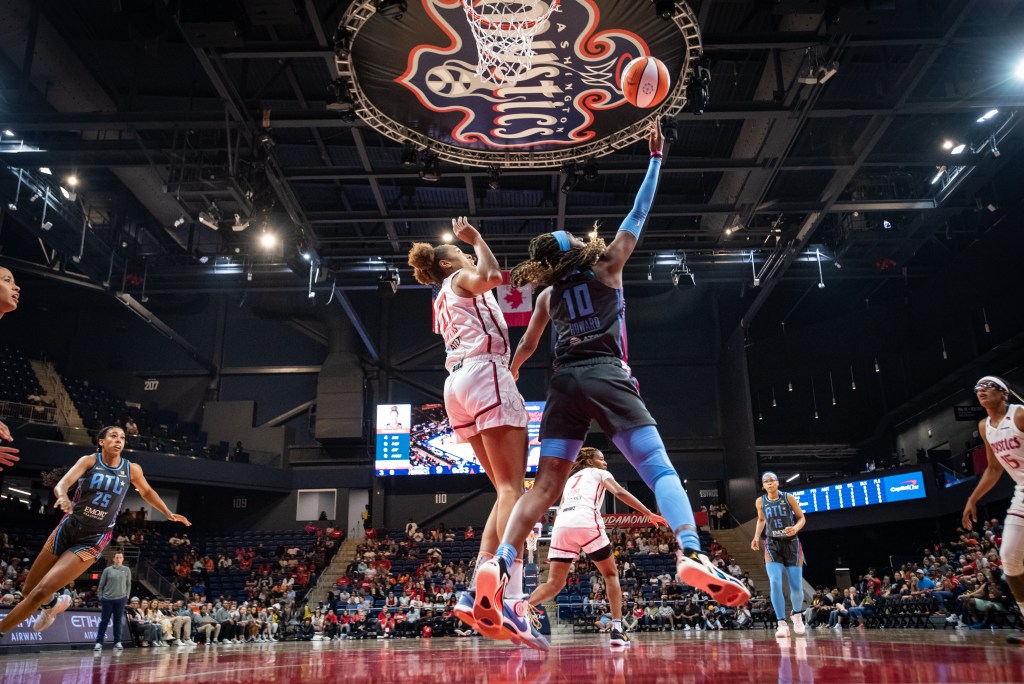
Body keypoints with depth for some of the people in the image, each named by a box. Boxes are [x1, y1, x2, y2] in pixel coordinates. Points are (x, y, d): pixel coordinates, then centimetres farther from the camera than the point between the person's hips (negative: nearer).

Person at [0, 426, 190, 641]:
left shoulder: (132, 469, 0)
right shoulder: (90, 461, -5)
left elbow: (147, 491, 18)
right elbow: (63, 483, -20)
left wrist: (168, 513, 11)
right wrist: (63, 496, -44)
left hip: (93, 540, -1)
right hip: (68, 528, 1)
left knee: (42, 591, -13)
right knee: (28, 589, 12)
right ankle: (54, 603, 44)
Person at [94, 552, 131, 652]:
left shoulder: (126, 570, 6)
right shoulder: (107, 570, 2)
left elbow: (128, 584, 9)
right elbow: (101, 585, 5)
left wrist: (127, 596, 3)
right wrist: (101, 597, 0)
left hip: (120, 599, 1)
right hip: (107, 599, -1)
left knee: (118, 621, 5)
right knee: (104, 621, 1)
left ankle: (117, 642, 11)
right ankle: (99, 642, 6)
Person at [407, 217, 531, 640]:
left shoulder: (442, 302, 32)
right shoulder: (461, 279, 10)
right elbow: (491, 276, -11)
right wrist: (475, 239, 2)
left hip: (458, 383, 9)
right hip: (485, 372, -8)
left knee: (506, 490, 5)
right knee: (512, 487, -17)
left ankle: (475, 594, -6)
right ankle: (512, 595, -29)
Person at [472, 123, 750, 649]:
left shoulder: (548, 294, 20)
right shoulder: (608, 266, 12)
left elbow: (524, 349, 29)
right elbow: (639, 215, 17)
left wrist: (509, 380, 46)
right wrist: (655, 158, 26)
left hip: (564, 385, 4)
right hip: (607, 378, -3)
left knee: (545, 486, -1)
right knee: (660, 470, -10)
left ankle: (500, 562, -20)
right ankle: (690, 551, -33)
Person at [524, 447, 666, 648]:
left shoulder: (570, 479, 37)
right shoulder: (599, 473, 23)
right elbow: (619, 493, 5)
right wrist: (649, 514, 2)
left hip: (561, 526, 4)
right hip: (586, 523, -4)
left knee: (554, 583, 8)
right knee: (611, 574, 14)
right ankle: (617, 629, 4)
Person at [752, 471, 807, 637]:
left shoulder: (788, 498, -5)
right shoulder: (760, 501, 2)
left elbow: (802, 518, 2)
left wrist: (795, 528, -19)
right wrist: (757, 536, 5)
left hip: (791, 544, -1)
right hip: (772, 545, 1)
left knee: (796, 586, 2)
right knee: (775, 584, -16)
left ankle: (797, 615, 32)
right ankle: (782, 624, -11)